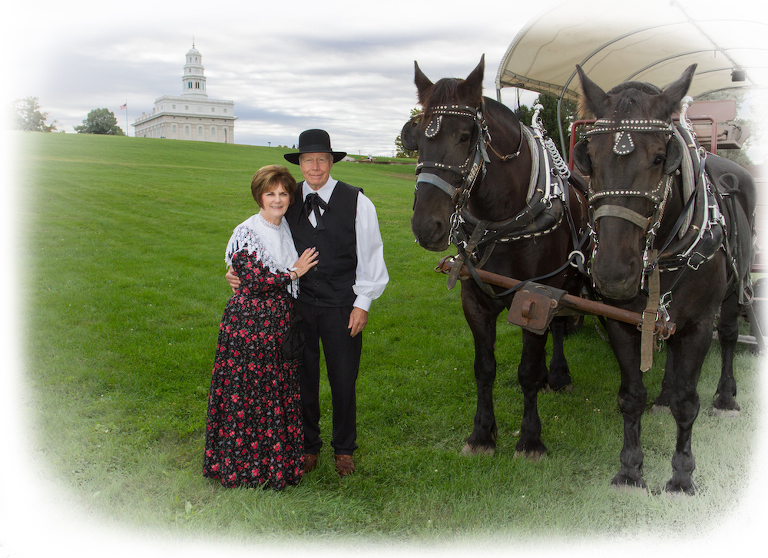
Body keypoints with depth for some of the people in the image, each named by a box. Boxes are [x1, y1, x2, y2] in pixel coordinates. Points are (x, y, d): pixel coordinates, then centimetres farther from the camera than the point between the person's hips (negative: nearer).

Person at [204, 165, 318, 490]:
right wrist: (293, 272, -12)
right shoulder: (246, 233, -13)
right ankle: (244, 464, 15)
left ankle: (277, 459, 26)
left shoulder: (287, 229, 9)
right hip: (249, 321, -7)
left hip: (281, 321, 7)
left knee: (280, 390, 13)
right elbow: (254, 280, -20)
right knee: (247, 392, 1)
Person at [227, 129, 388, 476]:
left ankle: (344, 448, 28)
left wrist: (362, 303, -4)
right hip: (297, 305, 2)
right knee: (303, 379, 12)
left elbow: (370, 255, -1)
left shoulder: (356, 202, -4)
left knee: (343, 381, 8)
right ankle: (308, 446, 31)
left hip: (341, 307, -2)